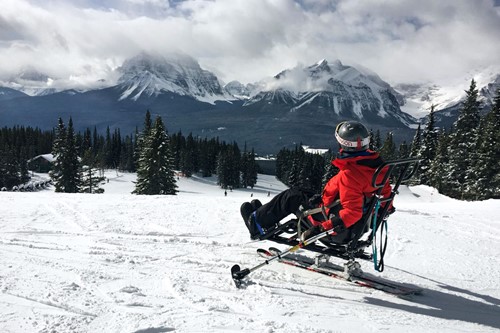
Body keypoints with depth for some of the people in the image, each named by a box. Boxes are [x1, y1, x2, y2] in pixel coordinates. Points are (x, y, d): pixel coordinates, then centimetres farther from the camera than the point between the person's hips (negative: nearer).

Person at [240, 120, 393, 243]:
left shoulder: (349, 175, -31)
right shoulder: (376, 163, -4)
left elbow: (352, 212, -35)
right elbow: (386, 191, 10)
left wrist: (326, 227, -35)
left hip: (340, 231, -9)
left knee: (293, 197, 4)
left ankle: (258, 223, 22)